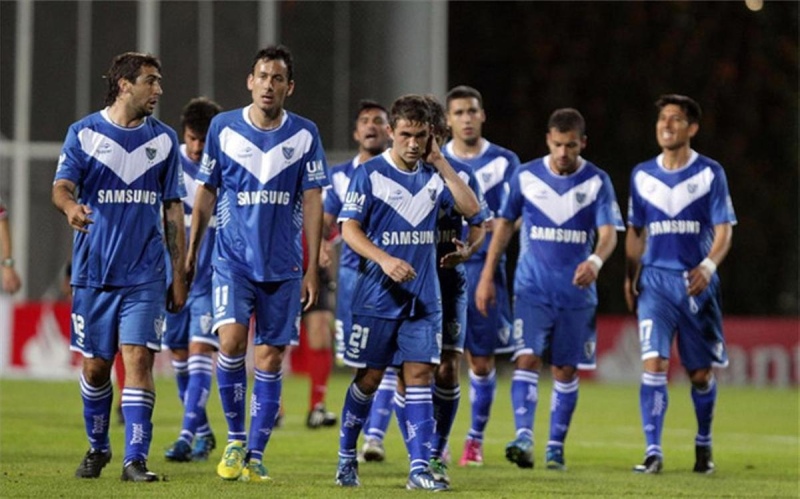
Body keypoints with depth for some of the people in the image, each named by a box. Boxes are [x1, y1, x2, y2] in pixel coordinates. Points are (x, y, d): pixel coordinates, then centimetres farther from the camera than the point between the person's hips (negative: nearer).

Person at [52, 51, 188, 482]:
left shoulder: (163, 139, 8)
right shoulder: (84, 133, 1)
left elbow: (173, 209, 11)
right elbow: (62, 186, -9)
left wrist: (179, 275, 7)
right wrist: (71, 206, -35)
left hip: (145, 275, 1)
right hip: (93, 271, -1)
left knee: (138, 359, -12)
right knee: (95, 366, 7)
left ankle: (135, 459, -13)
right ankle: (97, 447, 29)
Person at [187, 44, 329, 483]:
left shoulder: (305, 134, 1)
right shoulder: (223, 127, 0)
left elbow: (313, 203, 2)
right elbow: (206, 192, 9)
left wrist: (312, 269, -1)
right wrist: (190, 253, 9)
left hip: (283, 266, 1)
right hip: (232, 259, -1)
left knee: (270, 357, 1)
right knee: (231, 340, -19)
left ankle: (255, 455, 10)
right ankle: (235, 438, -2)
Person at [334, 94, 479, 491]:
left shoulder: (432, 175, 7)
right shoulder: (370, 173, -5)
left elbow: (471, 208, -3)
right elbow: (349, 228, -9)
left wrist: (441, 163, -6)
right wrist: (385, 260, -23)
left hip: (423, 298, 3)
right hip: (377, 297, -3)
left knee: (419, 374, -3)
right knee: (370, 377, 3)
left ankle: (420, 467, -6)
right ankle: (346, 457, 19)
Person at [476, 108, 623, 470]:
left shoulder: (597, 181, -1)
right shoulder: (525, 176, 1)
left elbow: (609, 233, -11)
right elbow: (504, 224, 10)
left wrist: (595, 261, -33)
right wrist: (487, 277, 6)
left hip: (576, 292, 0)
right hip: (532, 288, 0)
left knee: (565, 370, 5)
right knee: (527, 358, -17)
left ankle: (556, 447, 15)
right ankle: (523, 437, -25)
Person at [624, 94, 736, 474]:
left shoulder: (710, 173, 0)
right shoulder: (642, 175, 9)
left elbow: (724, 229, -4)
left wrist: (709, 265, -21)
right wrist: (630, 277, 10)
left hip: (697, 282, -1)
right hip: (655, 281, 1)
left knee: (701, 372, 6)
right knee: (653, 363, -15)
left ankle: (704, 444, 30)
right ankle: (653, 452, -16)